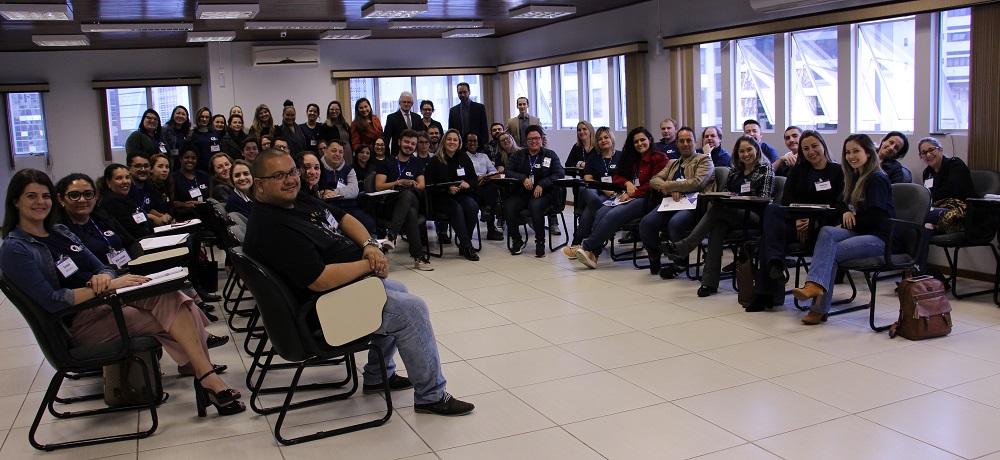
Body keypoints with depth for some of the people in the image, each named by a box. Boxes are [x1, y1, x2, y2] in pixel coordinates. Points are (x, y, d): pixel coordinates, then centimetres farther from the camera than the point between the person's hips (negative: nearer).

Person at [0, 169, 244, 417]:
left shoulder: (60, 232, 16)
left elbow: (102, 268, 12)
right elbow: (50, 301, -18)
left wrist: (104, 277, -14)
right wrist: (107, 285, -24)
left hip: (106, 301, 7)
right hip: (78, 324, -7)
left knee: (167, 295, -23)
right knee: (170, 309, -25)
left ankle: (205, 375, -30)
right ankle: (207, 378, -27)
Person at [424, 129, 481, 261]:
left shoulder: (464, 159, 14)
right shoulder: (435, 161, 2)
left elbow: (474, 178, 14)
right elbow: (428, 184, -5)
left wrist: (468, 184, -11)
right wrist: (447, 189, -18)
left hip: (462, 195, 3)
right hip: (441, 198, -3)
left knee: (473, 206, -30)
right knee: (456, 209, -35)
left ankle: (463, 245, -20)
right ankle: (467, 246, -30)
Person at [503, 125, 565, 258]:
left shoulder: (550, 155, 11)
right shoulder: (519, 155, 18)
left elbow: (560, 173, -1)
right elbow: (507, 171, 7)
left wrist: (542, 184, -15)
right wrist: (523, 178, -12)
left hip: (544, 193, -3)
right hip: (521, 192, 3)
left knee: (535, 205, -37)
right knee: (508, 205, -28)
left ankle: (540, 242, -22)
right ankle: (516, 241, -10)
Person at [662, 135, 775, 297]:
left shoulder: (765, 169, 6)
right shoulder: (735, 170, 24)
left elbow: (764, 198, -5)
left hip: (754, 216, -4)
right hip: (733, 214, 5)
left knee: (717, 210, -30)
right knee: (718, 225, -32)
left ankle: (682, 247, -34)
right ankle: (710, 282, -38)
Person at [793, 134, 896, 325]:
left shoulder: (876, 179, -8)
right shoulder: (856, 178, 18)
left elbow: (876, 217, -15)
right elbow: (843, 204, 23)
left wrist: (849, 224, -6)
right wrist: (846, 212, 0)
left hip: (881, 237, -7)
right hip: (860, 232, 7)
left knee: (831, 251, -25)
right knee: (827, 232, -22)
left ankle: (820, 308, -27)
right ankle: (815, 284, -36)